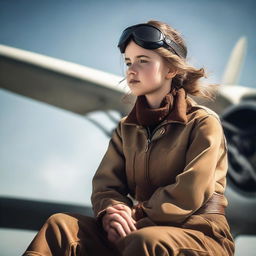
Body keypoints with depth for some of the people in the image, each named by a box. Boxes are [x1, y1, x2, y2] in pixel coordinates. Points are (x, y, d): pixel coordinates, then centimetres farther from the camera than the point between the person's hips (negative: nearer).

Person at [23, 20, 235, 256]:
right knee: (61, 225, -18)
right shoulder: (127, 127, 13)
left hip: (199, 234, -4)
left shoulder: (204, 122, -5)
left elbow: (189, 195, -16)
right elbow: (106, 184, 4)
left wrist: (136, 220, -17)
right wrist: (111, 212, -18)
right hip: (135, 229, 5)